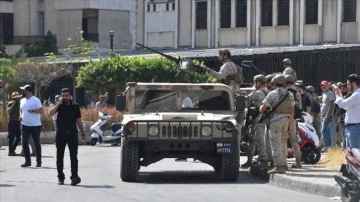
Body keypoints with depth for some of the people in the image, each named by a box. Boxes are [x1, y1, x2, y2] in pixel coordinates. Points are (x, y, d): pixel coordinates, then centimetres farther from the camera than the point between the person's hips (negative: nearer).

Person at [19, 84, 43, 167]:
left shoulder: (35, 100, -9)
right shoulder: (22, 100, 12)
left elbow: (41, 110, -14)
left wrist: (33, 111, -26)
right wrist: (21, 116, 3)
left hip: (35, 125, -6)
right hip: (25, 125, 6)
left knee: (36, 143, 2)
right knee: (24, 143, 2)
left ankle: (38, 162, 9)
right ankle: (27, 161, 10)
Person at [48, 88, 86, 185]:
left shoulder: (75, 106, 8)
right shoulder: (59, 106, 6)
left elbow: (79, 121, 14)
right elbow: (50, 113, -11)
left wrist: (83, 133, 12)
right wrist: (59, 103, -12)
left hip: (72, 134, -1)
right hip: (60, 134, 1)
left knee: (73, 156, -10)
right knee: (59, 157, 7)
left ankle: (74, 177, -17)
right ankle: (61, 178, 15)